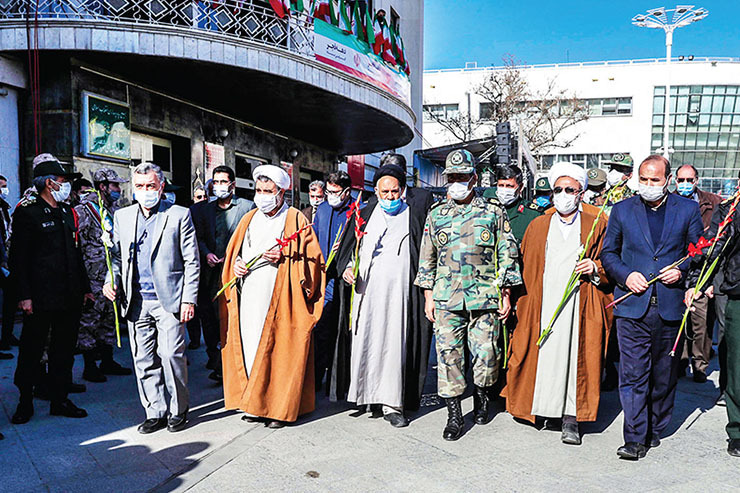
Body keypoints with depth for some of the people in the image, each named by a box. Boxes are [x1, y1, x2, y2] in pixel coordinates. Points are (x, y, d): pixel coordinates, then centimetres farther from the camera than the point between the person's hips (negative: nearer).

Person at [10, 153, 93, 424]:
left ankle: (60, 400, 22)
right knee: (31, 351, 6)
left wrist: (85, 288, 16)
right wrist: (24, 296, -15)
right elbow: (18, 258, -10)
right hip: (41, 299, -6)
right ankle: (25, 402, 22)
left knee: (64, 350, 11)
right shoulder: (27, 213, -7)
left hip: (70, 298, 6)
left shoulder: (67, 212, 14)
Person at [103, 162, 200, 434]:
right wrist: (111, 280, -2)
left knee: (171, 355, -5)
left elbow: (191, 261, -2)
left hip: (169, 299, -4)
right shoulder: (122, 216, 12)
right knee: (143, 359, 8)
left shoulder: (179, 215, 0)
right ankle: (155, 413, 21)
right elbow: (117, 255, 18)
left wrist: (189, 299, -8)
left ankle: (179, 411, 14)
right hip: (136, 301, 4)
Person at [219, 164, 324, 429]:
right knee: (250, 345, 5)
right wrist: (236, 265, 1)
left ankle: (279, 407, 7)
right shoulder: (249, 219, 17)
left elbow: (312, 259, -2)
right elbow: (233, 252, 22)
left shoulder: (296, 220, 1)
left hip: (280, 297, -5)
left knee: (277, 349, -4)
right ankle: (254, 404, 16)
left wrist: (284, 258, -16)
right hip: (248, 296, 5)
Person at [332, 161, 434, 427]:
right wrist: (346, 267, -1)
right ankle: (369, 395, 18)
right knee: (364, 342, 3)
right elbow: (347, 248, 16)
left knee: (395, 343, -3)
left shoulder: (418, 205, 12)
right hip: (364, 288, 2)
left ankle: (391, 404, 4)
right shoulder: (365, 214, 16)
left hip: (397, 291, -2)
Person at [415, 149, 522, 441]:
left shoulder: (493, 212, 6)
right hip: (445, 297, 2)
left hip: (484, 297, -1)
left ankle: (481, 397, 30)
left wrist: (505, 293, 2)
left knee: (486, 353, 2)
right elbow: (427, 258, 14)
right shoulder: (436, 215, 11)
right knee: (448, 354, -1)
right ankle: (454, 415, 10)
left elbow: (507, 255, 7)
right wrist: (428, 296, 9)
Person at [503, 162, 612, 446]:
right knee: (544, 355, 0)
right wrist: (522, 299, 9)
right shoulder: (537, 226, 15)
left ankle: (570, 418, 4)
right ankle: (548, 408, 16)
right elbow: (525, 267, 17)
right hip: (543, 305, 2)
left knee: (575, 358, -4)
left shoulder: (596, 226, 9)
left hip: (579, 307, -2)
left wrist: (594, 267, -10)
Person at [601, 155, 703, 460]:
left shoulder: (688, 210, 7)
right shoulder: (622, 209, 7)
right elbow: (608, 252, 10)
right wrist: (625, 275, -7)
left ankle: (655, 429, 30)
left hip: (670, 306, 1)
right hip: (632, 305, -1)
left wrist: (681, 272, -8)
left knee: (664, 375, 13)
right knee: (633, 374, -4)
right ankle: (636, 438, 3)